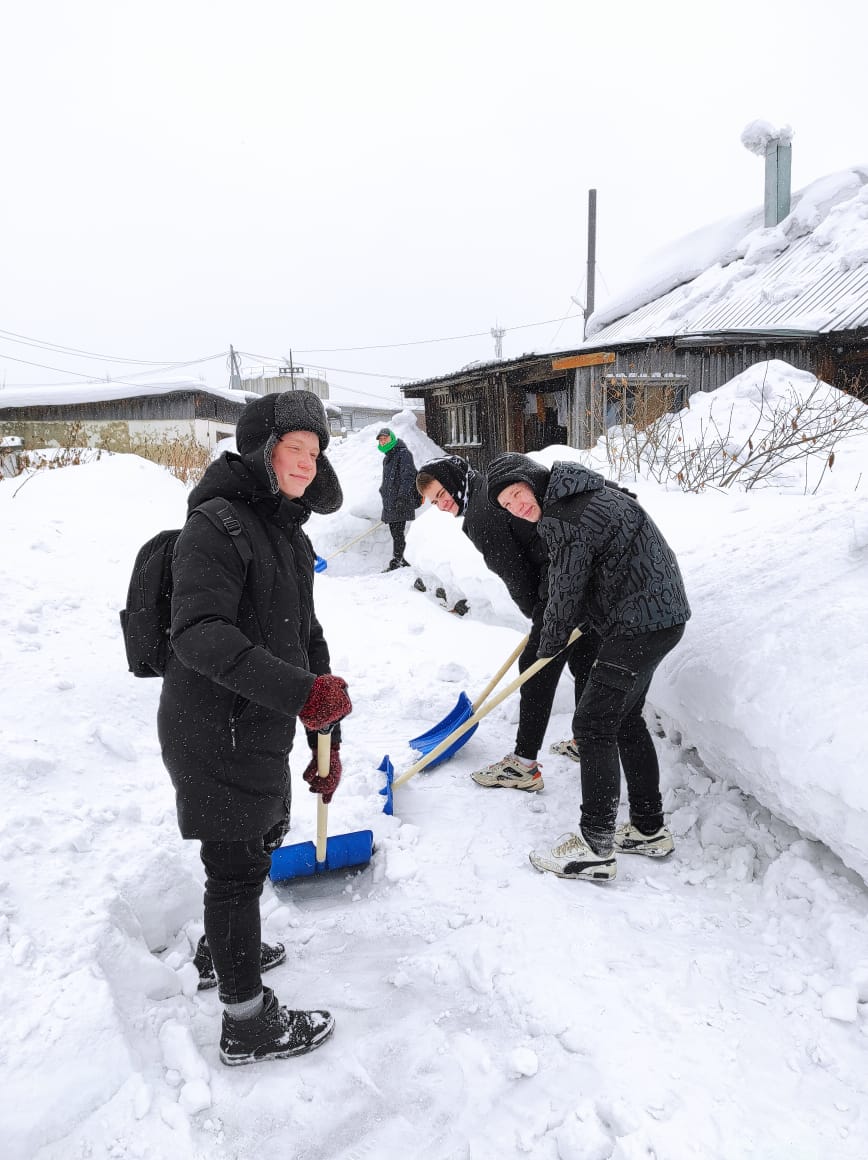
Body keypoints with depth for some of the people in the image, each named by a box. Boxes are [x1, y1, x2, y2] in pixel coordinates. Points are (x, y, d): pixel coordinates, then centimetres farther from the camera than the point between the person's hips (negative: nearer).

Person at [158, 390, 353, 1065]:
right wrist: (301, 691, -37)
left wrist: (326, 737, 14)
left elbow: (305, 636, 14)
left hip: (260, 730, 10)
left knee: (264, 835, 26)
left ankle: (219, 952, 51)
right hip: (213, 735, -10)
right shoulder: (217, 526, -18)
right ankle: (247, 1024, 23)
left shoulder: (289, 533, 12)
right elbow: (199, 635, -30)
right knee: (238, 868, 3)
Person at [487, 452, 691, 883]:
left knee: (592, 725, -7)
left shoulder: (567, 518, -19)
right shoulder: (576, 498, 14)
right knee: (625, 719, 18)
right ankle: (649, 830, 28)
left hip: (640, 624, -11)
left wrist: (550, 644, 5)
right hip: (659, 615, 11)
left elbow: (566, 591, -12)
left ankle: (595, 848, 0)